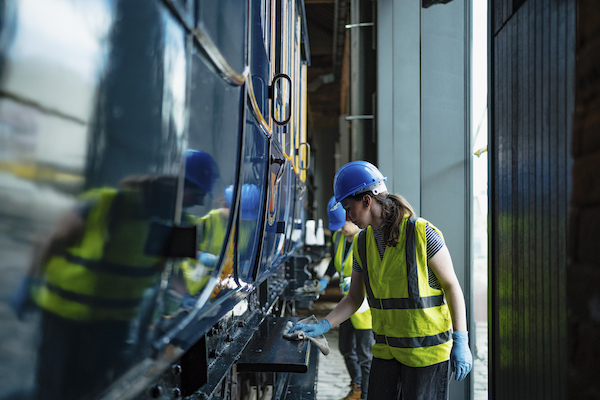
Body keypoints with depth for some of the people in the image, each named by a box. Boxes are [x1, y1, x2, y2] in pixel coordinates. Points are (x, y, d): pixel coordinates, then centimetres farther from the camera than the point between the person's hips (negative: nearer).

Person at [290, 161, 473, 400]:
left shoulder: (422, 233, -14)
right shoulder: (362, 243, 4)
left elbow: (452, 286, -9)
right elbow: (354, 299, 9)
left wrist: (461, 342, -11)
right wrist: (321, 326, -2)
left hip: (427, 350, -5)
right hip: (385, 349, 5)